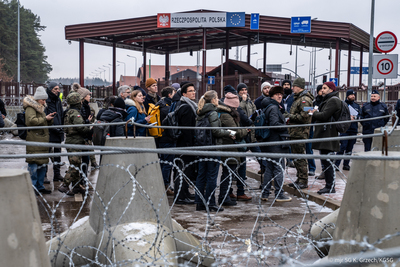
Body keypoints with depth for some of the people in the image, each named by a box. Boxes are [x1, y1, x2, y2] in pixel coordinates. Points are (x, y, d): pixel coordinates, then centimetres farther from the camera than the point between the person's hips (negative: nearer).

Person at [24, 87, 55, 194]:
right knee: (33, 164, -8)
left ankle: (40, 186, 20)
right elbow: (31, 121, -23)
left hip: (42, 140, 9)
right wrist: (45, 118, -17)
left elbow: (45, 123, 28)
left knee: (43, 164, 11)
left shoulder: (40, 108, 22)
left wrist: (50, 119, 7)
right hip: (34, 141, -9)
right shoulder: (30, 108, -7)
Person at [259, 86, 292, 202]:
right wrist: (287, 126, -10)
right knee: (279, 169, -3)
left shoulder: (276, 107, 17)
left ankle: (264, 193, 17)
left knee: (269, 168, 13)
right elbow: (275, 124, -22)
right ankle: (279, 195, 2)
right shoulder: (273, 108, -13)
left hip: (270, 144, 10)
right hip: (276, 143, -10)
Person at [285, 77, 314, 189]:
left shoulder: (304, 100, -14)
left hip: (300, 133, -11)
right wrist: (289, 116, 12)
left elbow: (304, 116, -23)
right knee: (296, 157, 15)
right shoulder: (298, 98, 20)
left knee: (300, 157, -7)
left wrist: (291, 116, -14)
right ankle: (300, 179, 24)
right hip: (295, 133, 11)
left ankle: (303, 182, -2)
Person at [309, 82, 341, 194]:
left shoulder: (333, 100, -10)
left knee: (327, 161, -9)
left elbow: (324, 116, -19)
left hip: (328, 136, -11)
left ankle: (330, 187, -6)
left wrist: (314, 113, -2)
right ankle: (329, 185, 18)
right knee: (325, 161, 12)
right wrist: (315, 112, 5)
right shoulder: (328, 100, 23)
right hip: (324, 135, 11)